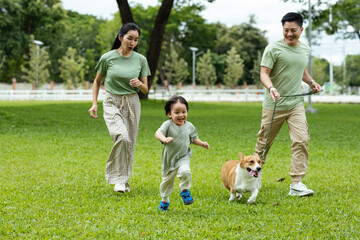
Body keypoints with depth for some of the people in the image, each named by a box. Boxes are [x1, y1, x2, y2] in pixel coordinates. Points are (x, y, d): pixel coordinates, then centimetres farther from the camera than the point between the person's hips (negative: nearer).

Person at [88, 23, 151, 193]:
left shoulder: (140, 60, 0)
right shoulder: (107, 58, -5)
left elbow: (145, 89, 5)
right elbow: (97, 81, 11)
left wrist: (139, 84, -18)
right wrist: (94, 104, 2)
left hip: (132, 104, 3)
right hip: (112, 103, -3)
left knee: (130, 143, 5)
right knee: (122, 137, -25)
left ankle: (124, 181, 24)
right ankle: (118, 178, -14)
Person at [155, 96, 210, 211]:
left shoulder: (189, 126, -2)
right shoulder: (168, 125, -14)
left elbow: (193, 138, 14)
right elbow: (158, 133, -31)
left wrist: (201, 143, -4)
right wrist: (164, 139, -51)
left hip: (183, 158, 0)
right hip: (169, 159, 0)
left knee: (185, 171, -31)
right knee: (167, 180, 12)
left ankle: (185, 191, -4)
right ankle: (165, 200, 39)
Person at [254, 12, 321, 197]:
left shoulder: (305, 50, 12)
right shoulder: (273, 49, -8)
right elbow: (264, 73, -12)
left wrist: (311, 82, 14)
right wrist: (270, 87, -31)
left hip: (296, 104, 4)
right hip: (274, 105, -4)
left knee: (301, 140, -12)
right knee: (264, 141, 7)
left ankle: (296, 184, -11)